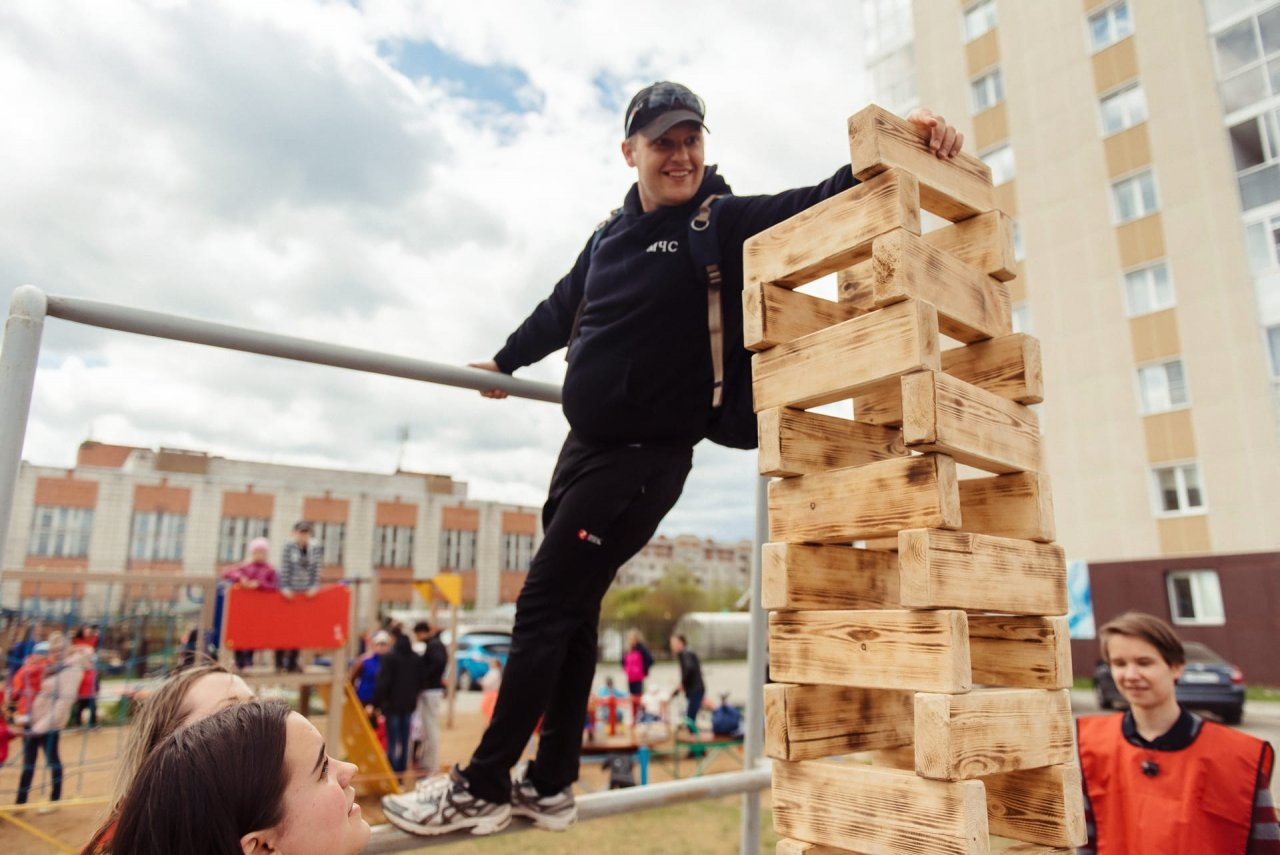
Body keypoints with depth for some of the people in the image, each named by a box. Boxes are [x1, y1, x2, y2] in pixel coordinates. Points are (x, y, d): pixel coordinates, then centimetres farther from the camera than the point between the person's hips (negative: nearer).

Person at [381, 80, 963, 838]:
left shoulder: (729, 223, -5)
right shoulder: (611, 236, 14)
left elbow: (826, 203, -16)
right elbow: (562, 309, 27)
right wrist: (506, 362, 40)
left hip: (647, 456, -7)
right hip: (585, 445, 7)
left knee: (545, 609, -6)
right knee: (570, 614, 10)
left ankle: (482, 788, 10)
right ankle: (550, 785, 24)